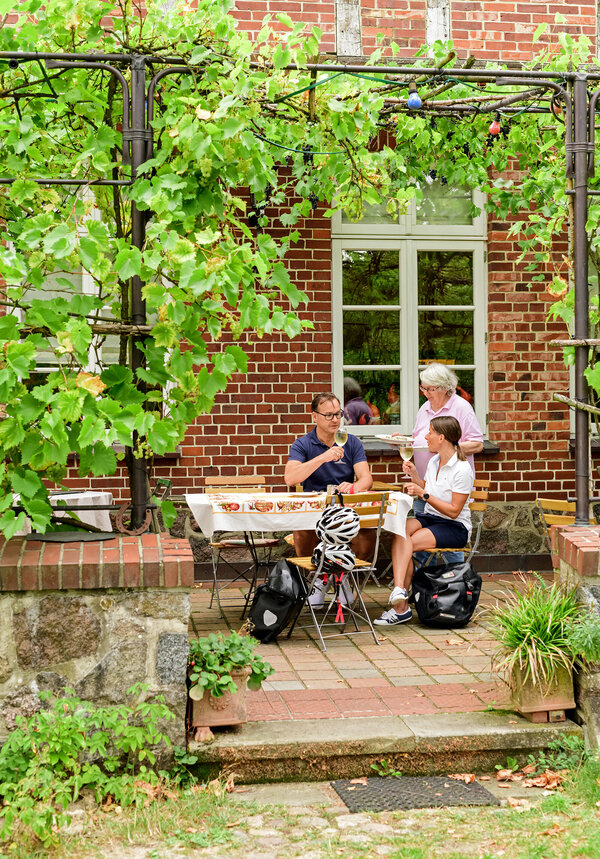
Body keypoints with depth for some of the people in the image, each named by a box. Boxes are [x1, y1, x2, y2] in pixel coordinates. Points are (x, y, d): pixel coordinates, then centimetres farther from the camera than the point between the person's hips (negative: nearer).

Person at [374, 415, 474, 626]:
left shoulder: (462, 470, -14)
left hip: (455, 527, -6)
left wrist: (424, 494, -20)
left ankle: (400, 607, -24)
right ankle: (399, 589, -40)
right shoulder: (433, 461, 11)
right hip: (429, 518, 7)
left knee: (408, 543, -27)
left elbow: (454, 511, -16)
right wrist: (414, 475, 7)